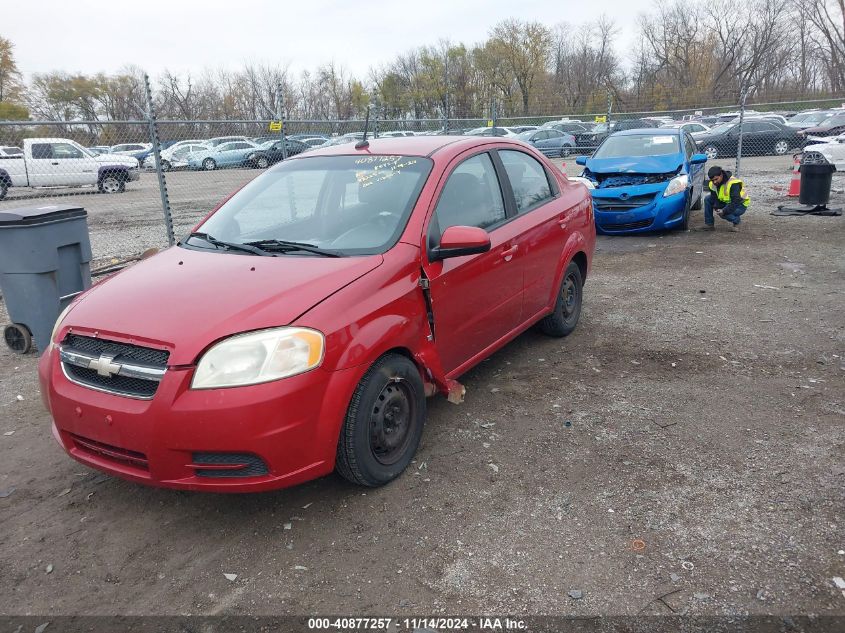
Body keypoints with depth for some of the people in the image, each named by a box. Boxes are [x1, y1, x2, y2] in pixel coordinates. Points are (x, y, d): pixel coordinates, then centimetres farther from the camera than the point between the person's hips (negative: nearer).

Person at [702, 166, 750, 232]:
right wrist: (717, 208, -24)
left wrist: (724, 211, -41)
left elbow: (736, 202, -35)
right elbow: (714, 198, -5)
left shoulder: (733, 184, -31)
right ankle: (709, 224, -4)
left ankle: (736, 221, 1)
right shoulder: (712, 184, -10)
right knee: (707, 199, -6)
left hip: (740, 204, -8)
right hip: (726, 202, 8)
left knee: (723, 214, -33)